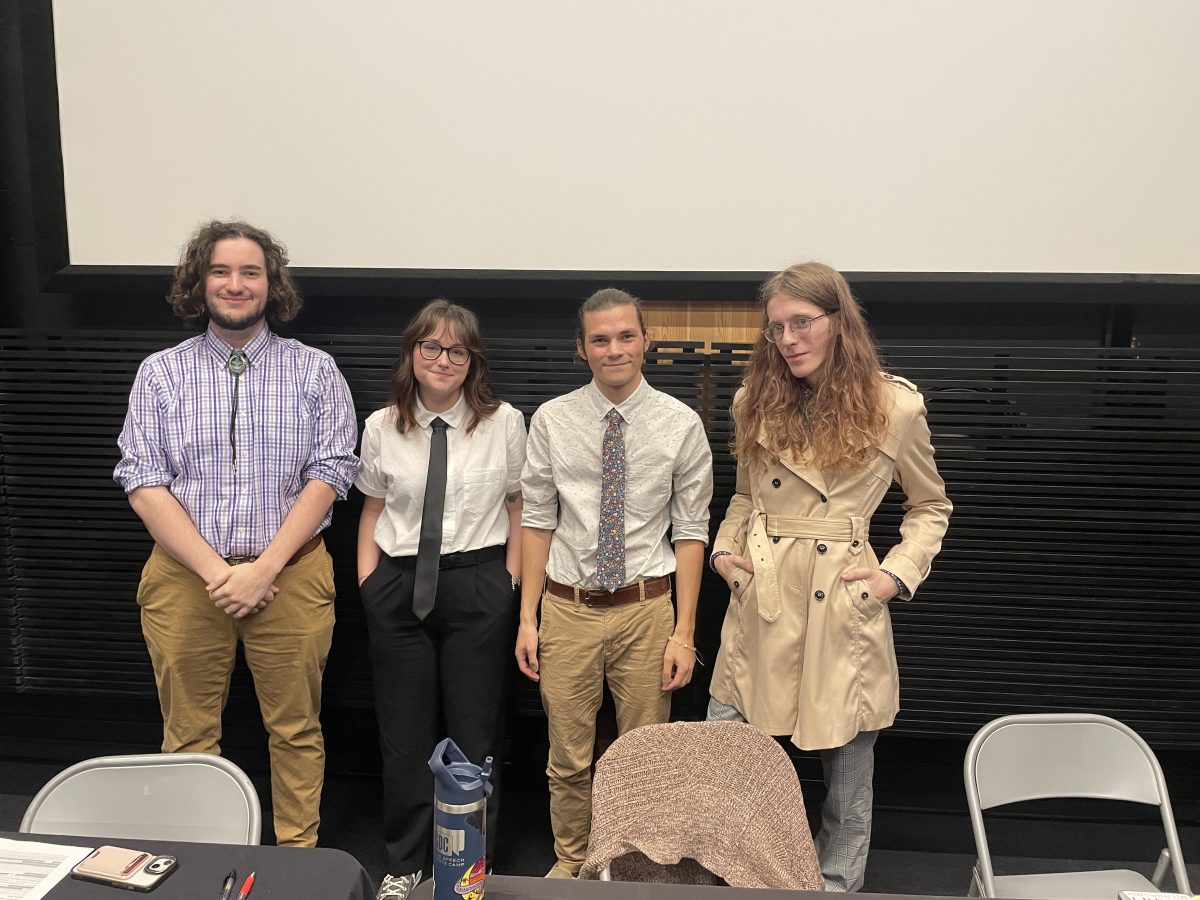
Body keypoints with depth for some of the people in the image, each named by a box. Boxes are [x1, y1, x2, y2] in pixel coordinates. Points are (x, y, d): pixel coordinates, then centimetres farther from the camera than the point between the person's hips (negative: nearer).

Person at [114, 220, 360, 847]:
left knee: (297, 730, 8)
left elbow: (328, 474, -5)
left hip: (292, 576, -1)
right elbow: (143, 483, -2)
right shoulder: (161, 373, 5)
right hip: (185, 577, 1)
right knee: (188, 735, 11)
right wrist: (216, 571, -13)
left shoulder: (314, 370, 3)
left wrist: (264, 568, -14)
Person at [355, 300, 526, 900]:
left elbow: (517, 506, 4)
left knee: (474, 732, 9)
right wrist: (368, 582, 2)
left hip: (478, 586, -1)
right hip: (398, 586, 2)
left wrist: (511, 581, -2)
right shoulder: (382, 428, 3)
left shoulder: (505, 423, -2)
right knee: (403, 733, 12)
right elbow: (372, 510, 10)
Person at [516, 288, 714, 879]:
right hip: (568, 607, 1)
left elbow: (691, 532, -3)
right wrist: (527, 617, 0)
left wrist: (684, 632, -6)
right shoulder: (551, 420, -1)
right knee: (568, 758, 13)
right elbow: (537, 522, 2)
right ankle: (570, 863, 37)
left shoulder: (681, 424, -4)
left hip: (646, 608, 0)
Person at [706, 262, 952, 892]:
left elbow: (930, 506, 9)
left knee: (848, 779, 12)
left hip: (844, 608, -2)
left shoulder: (895, 407, -3)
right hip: (758, 606, 3)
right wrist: (724, 549, 4)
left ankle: (837, 888, 33)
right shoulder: (756, 402, 6)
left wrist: (899, 573, -4)